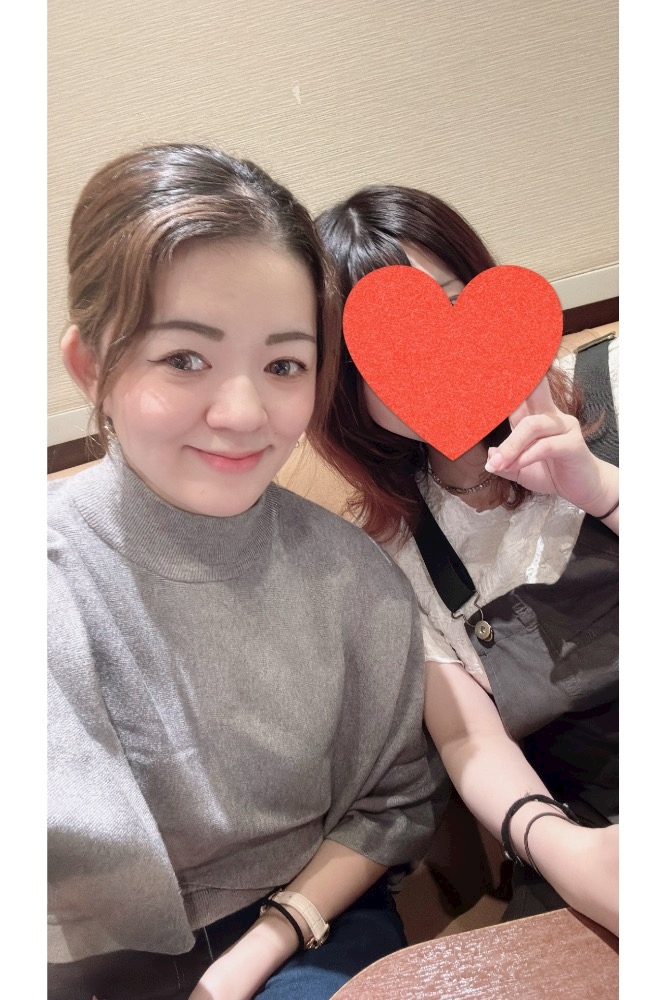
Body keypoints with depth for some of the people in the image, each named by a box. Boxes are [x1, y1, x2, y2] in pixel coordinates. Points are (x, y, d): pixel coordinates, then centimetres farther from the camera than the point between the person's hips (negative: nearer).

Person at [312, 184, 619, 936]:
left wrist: (601, 488, -16)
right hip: (588, 832, 1)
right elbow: (468, 739, -4)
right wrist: (557, 845, -23)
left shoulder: (607, 390, 1)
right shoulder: (392, 548, 3)